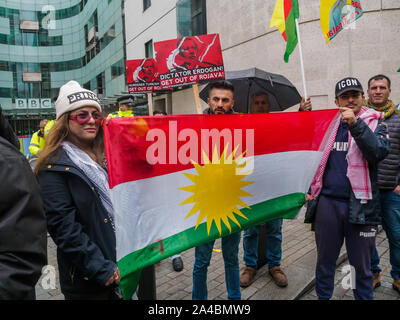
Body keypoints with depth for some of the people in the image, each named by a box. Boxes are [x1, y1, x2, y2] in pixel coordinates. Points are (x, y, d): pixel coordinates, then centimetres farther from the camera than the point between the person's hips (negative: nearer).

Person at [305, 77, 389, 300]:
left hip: (360, 204, -2)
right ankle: (322, 296, 32)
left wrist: (356, 124, -22)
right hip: (328, 200, 2)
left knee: (361, 265, 11)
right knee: (325, 260, 14)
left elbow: (379, 152, -16)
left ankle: (364, 296, 31)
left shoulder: (374, 124, 4)